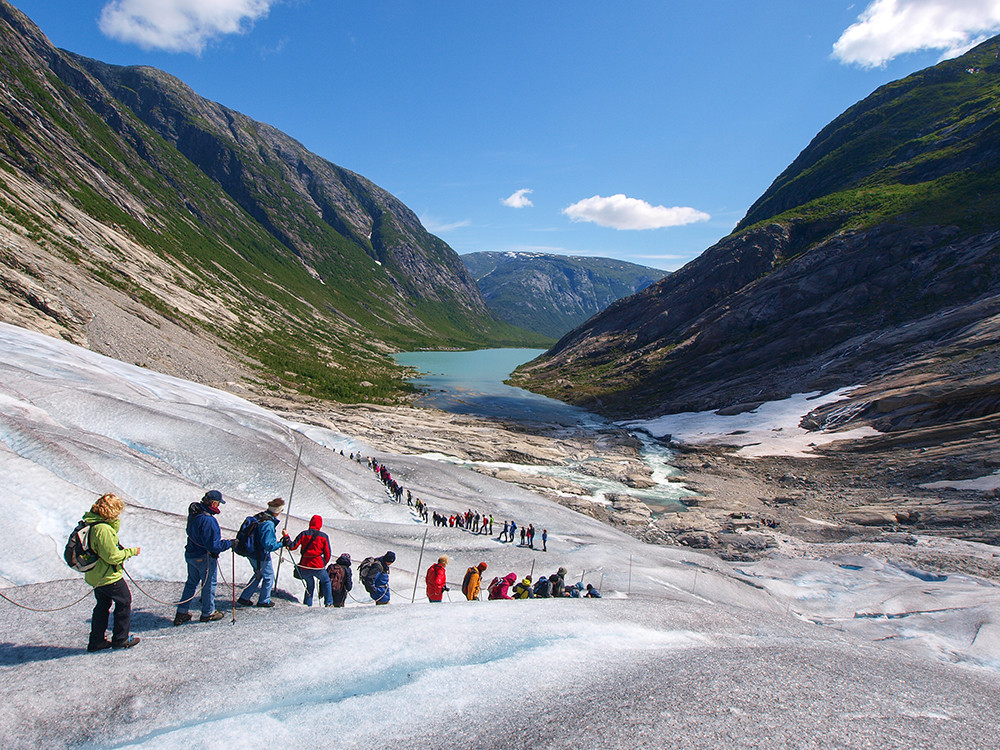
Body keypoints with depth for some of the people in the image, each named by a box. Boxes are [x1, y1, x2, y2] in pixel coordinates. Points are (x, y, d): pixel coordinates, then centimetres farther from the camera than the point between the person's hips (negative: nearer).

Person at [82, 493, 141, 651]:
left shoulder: (90, 523, 2)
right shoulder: (103, 529, -29)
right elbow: (113, 557, -25)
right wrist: (131, 551, -15)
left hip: (94, 575, 10)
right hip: (109, 577, -9)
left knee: (102, 605, 21)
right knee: (124, 602, 8)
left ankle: (96, 641, 29)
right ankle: (120, 639, 17)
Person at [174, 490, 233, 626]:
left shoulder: (194, 513, -2)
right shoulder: (208, 520, -31)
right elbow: (213, 545, -29)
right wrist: (229, 543, -16)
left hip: (191, 554, 8)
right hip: (205, 558, -8)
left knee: (191, 583, 22)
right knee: (209, 584, 11)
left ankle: (181, 613, 29)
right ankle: (208, 613, 26)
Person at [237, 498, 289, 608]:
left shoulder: (259, 516, -2)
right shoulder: (269, 524, -29)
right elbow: (268, 545, -31)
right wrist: (282, 543, -22)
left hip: (251, 553, 8)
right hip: (261, 557, -8)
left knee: (259, 574, 27)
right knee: (269, 577, 13)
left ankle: (244, 598, 32)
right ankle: (264, 601, 28)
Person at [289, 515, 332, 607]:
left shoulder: (304, 534, 1)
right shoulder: (324, 536, -1)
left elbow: (292, 547, -1)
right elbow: (327, 554, 0)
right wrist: (324, 564, 14)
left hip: (304, 566, 2)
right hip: (318, 566, -2)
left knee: (310, 585, 25)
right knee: (326, 582, 21)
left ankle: (307, 604, 21)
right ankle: (329, 603, 14)